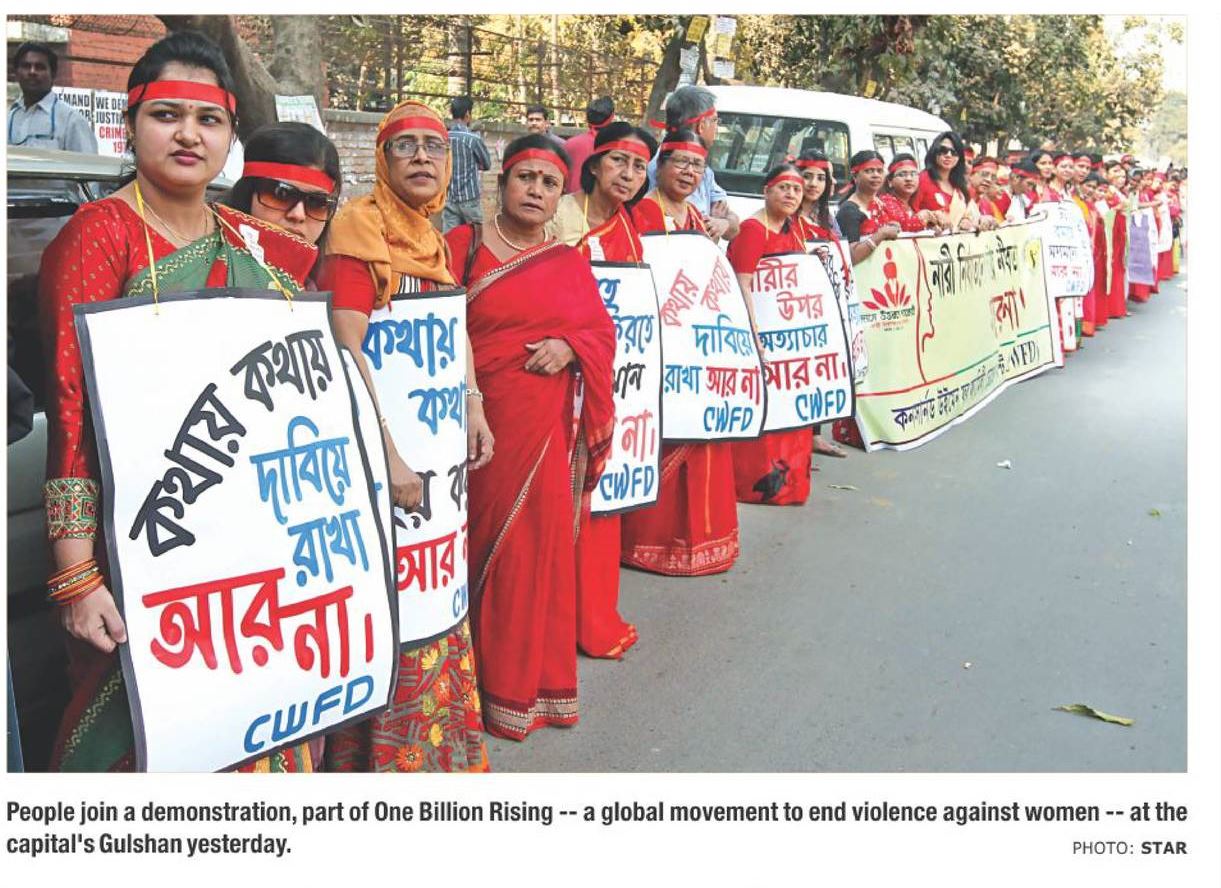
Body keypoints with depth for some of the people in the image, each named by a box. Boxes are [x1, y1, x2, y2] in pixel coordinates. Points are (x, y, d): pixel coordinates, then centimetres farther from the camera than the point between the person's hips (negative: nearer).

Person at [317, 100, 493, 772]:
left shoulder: (435, 239, 11)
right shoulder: (359, 227, -13)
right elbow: (346, 349, -21)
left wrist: (474, 405, 7)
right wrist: (388, 455, -25)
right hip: (378, 443, -8)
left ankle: (441, 737, 32)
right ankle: (388, 752, 14)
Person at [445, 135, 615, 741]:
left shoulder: (570, 261, 14)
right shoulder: (464, 245, 2)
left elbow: (603, 331, 13)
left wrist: (571, 346, -8)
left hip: (550, 427, 4)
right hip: (483, 421, -3)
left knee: (543, 543, 8)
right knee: (489, 541, 0)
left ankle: (536, 673, 25)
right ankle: (495, 683, 15)